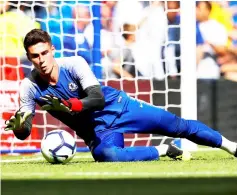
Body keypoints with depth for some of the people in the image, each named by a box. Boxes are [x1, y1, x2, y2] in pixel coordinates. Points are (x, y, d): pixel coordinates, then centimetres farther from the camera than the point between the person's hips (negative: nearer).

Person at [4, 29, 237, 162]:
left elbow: (98, 99, -27)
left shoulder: (74, 63, -19)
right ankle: (163, 151, -14)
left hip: (117, 106, 0)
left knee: (178, 126, 4)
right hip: (97, 130, 0)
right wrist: (18, 125, -38)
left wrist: (67, 105, -44)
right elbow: (24, 132, -13)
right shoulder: (30, 87, -15)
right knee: (104, 153, -36)